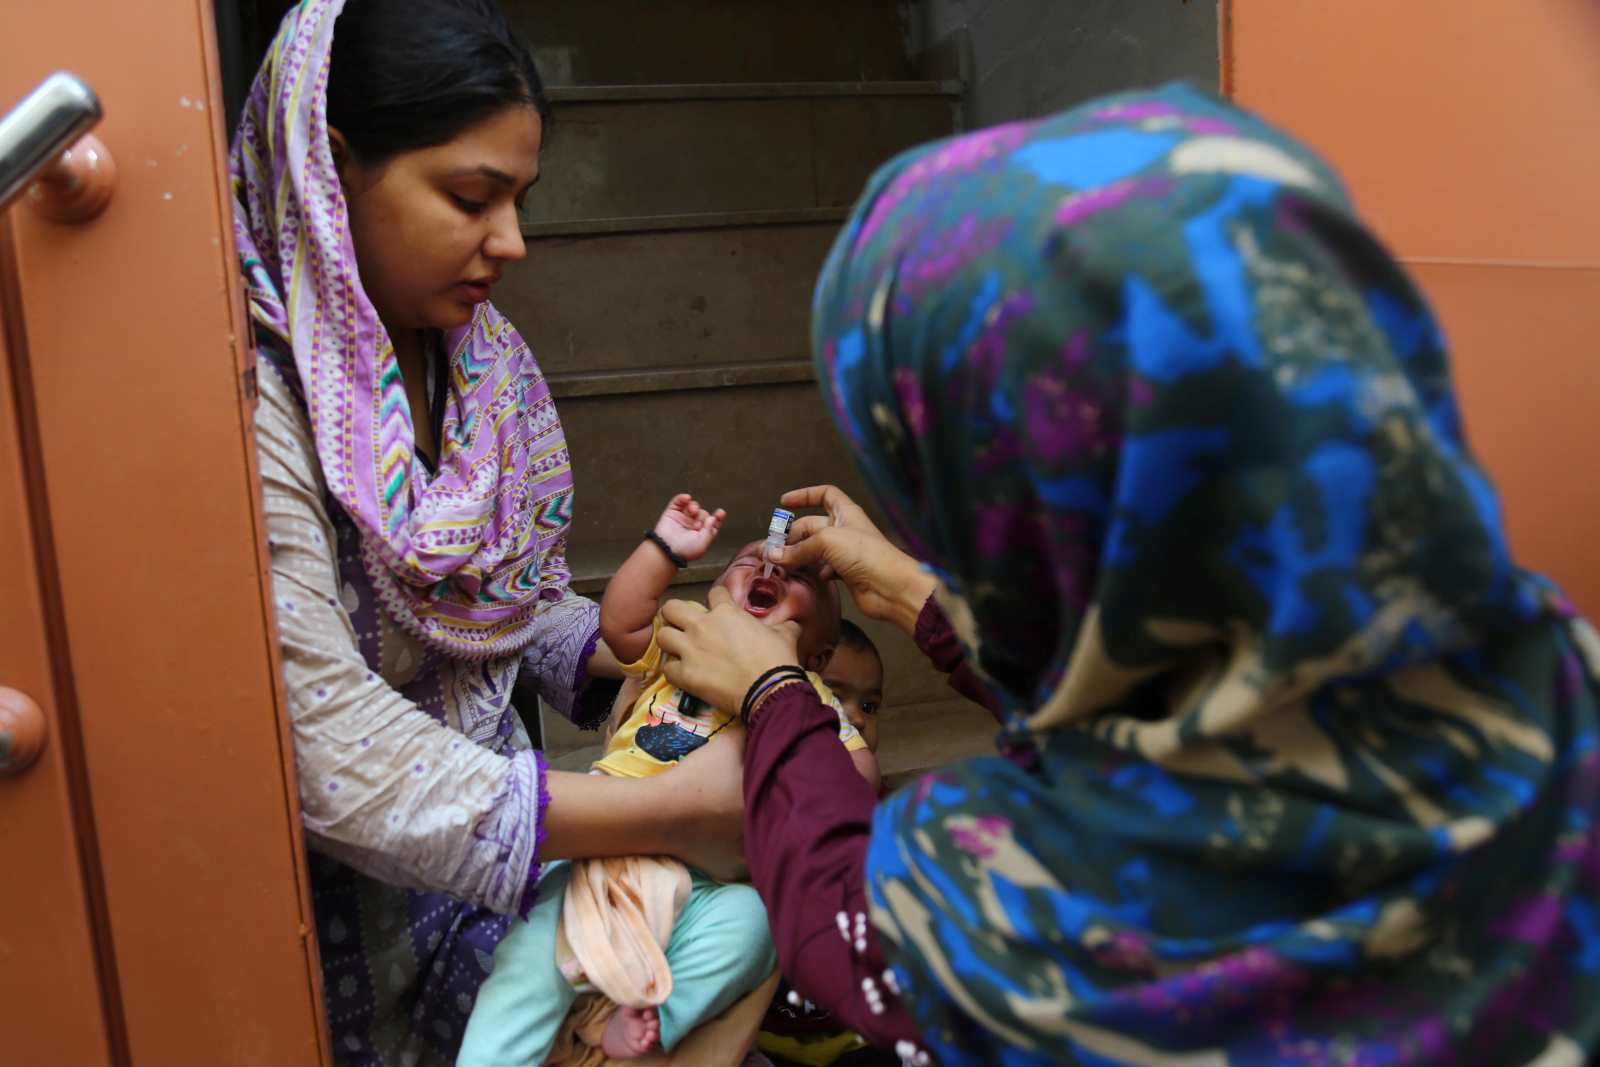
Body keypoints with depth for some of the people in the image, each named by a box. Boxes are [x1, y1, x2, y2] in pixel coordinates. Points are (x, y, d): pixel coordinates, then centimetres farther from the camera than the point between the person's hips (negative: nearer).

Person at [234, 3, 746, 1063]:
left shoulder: (469, 345, 1)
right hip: (354, 895, -5)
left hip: (493, 805, 6)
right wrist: (669, 813, -27)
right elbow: (326, 743, -27)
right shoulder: (251, 393, -23)